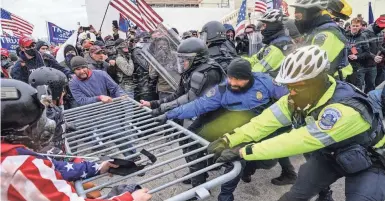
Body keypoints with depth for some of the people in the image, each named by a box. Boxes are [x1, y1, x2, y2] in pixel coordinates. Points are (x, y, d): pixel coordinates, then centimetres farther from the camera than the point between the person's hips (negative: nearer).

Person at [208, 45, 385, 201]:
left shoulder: (344, 110, -39)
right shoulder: (299, 97, -18)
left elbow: (296, 141, -42)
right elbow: (266, 121, -20)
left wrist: (242, 152, -41)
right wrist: (228, 140, -27)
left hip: (368, 163, -4)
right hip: (329, 155, 5)